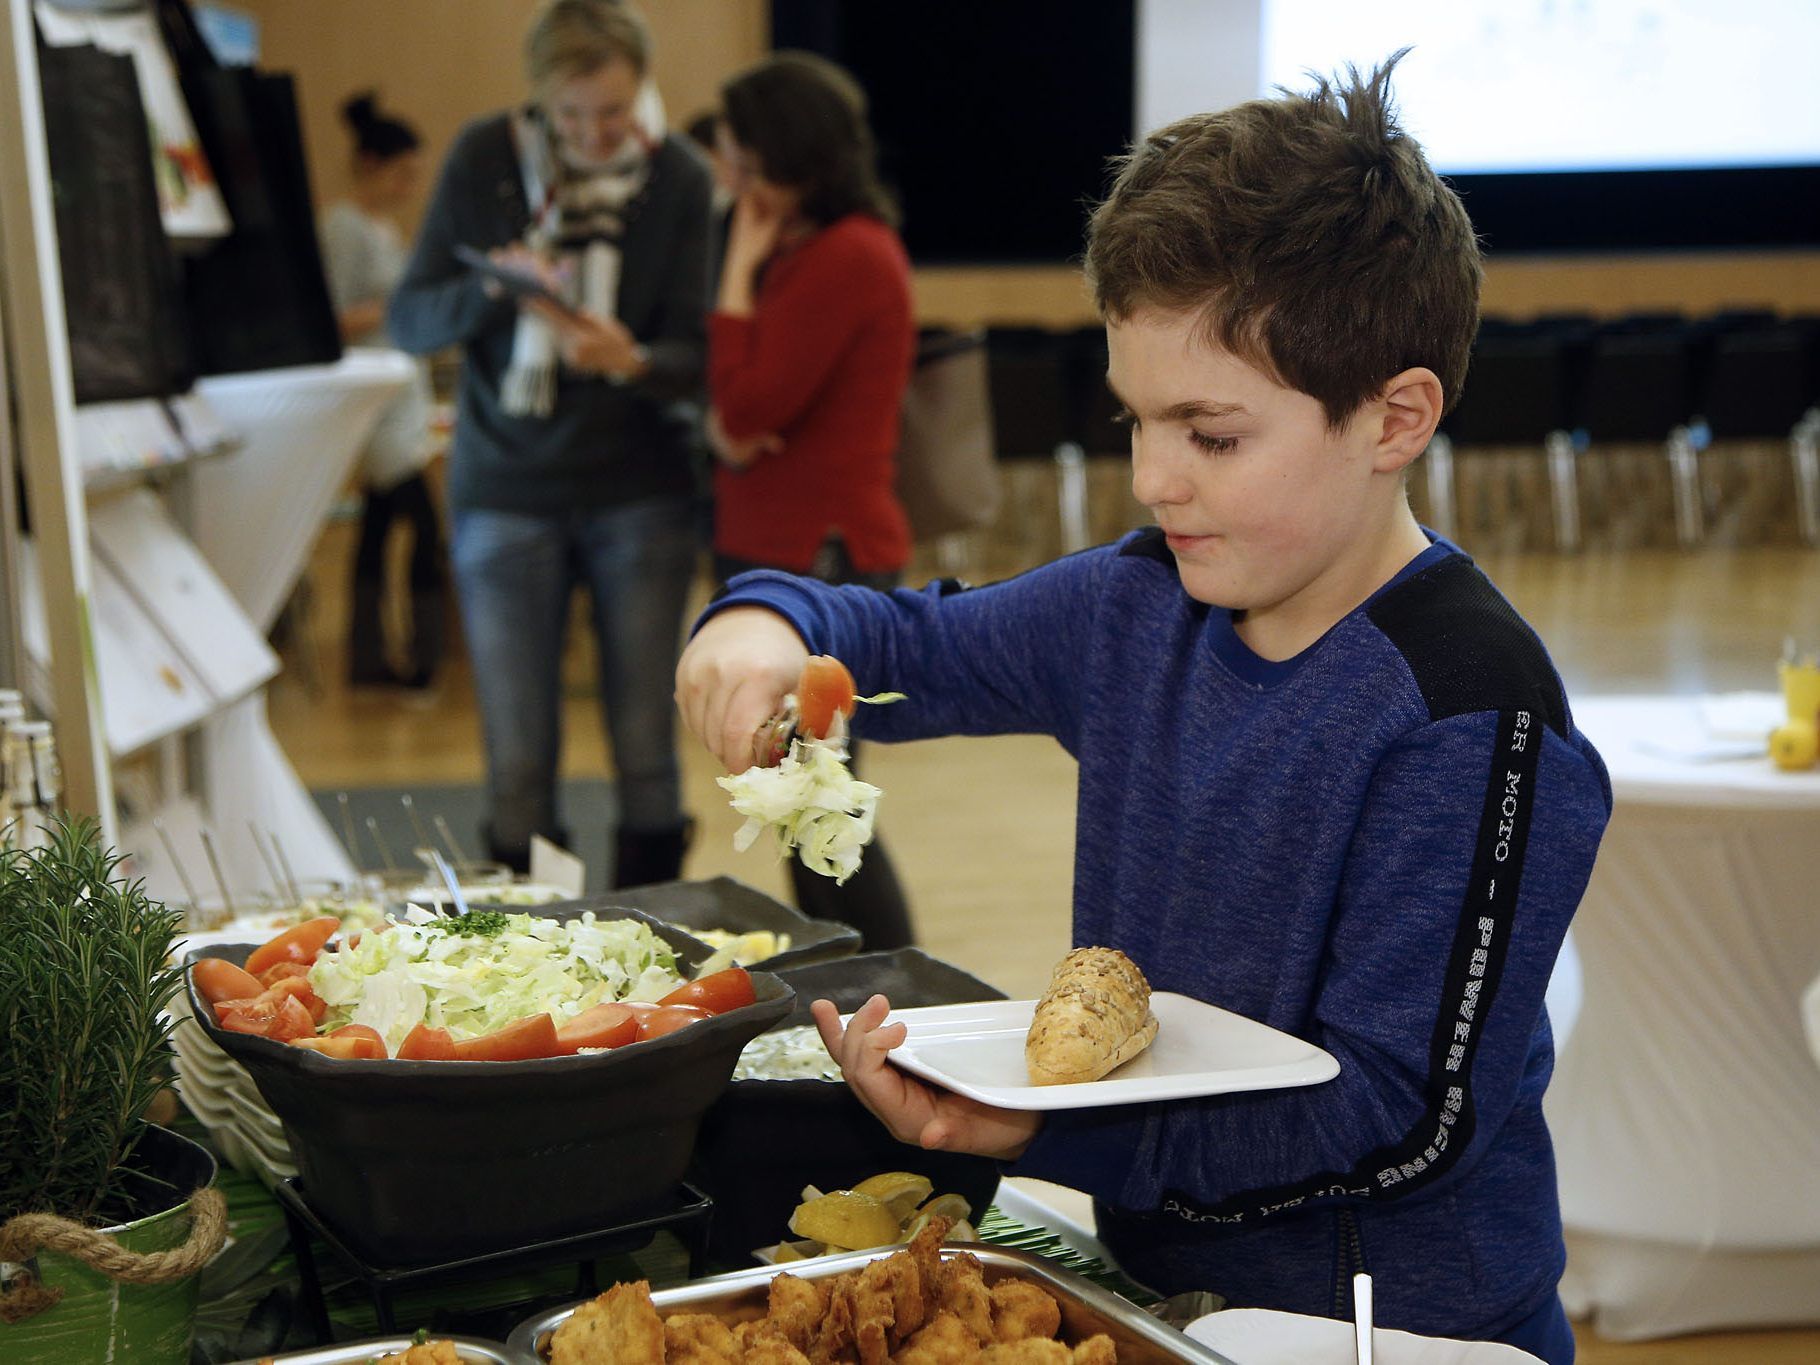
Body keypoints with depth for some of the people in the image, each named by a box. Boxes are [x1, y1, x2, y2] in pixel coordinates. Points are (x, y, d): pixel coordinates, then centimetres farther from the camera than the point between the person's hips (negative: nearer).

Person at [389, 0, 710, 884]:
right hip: (504, 490, 0)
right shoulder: (484, 160, -3)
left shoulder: (677, 178, -4)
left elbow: (696, 355, -6)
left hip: (638, 495, 0)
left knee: (646, 752, 4)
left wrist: (629, 360, -28)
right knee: (517, 764, 4)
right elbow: (409, 322, -3)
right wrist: (493, 286, -23)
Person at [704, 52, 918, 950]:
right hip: (773, 549, 10)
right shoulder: (803, 250, 15)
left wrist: (739, 268, -11)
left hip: (819, 558, -10)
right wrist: (721, 425, -6)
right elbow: (737, 400, 17)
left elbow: (749, 406, -19)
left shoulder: (848, 256, -16)